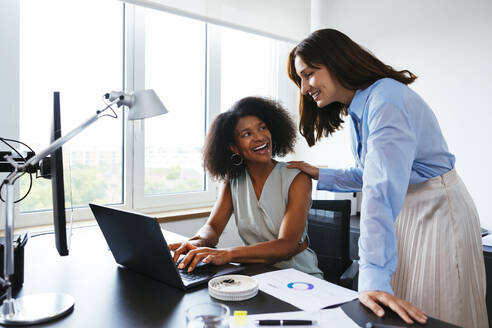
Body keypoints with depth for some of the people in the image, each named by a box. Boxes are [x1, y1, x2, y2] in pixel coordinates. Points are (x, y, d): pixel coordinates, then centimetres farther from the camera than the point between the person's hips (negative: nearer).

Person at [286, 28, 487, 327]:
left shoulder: (386, 98, -25)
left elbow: (382, 190, -36)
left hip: (438, 212, -8)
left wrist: (374, 280, -40)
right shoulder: (357, 109, 5)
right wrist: (319, 174, 6)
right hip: (403, 214, 9)